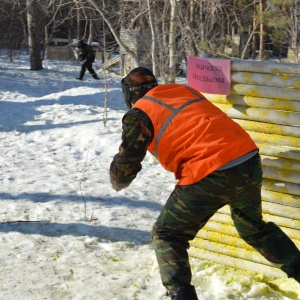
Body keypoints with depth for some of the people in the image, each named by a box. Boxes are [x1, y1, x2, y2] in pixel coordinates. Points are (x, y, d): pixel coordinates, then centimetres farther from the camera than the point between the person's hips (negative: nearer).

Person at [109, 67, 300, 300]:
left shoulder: (139, 113, 4)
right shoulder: (183, 89, 22)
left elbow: (124, 166, 3)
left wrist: (119, 181, 24)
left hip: (211, 175, -6)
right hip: (250, 160, 7)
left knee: (166, 235, 13)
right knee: (253, 227, 31)